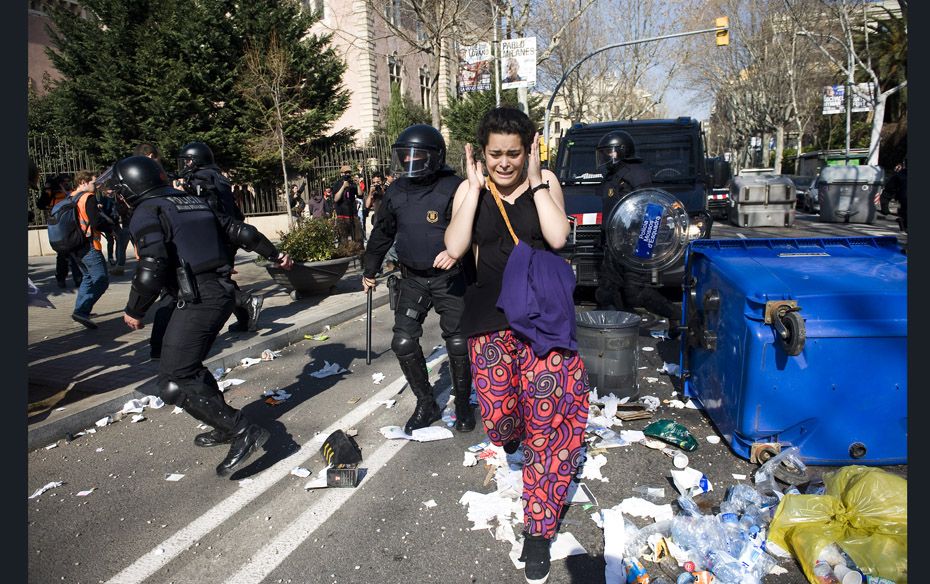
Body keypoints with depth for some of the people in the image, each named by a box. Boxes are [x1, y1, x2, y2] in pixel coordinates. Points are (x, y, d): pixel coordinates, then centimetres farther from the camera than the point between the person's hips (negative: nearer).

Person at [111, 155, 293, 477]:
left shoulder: (146, 212, -4)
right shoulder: (194, 202, 18)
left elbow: (152, 266, -17)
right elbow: (240, 231, 20)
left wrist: (134, 311, -5)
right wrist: (275, 254, 32)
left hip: (197, 301, -9)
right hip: (223, 293, 9)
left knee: (174, 383, -5)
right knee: (188, 365, 24)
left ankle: (244, 431, -12)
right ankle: (226, 425, 29)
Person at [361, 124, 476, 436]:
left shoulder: (453, 188, -13)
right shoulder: (396, 191, 5)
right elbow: (382, 233, 16)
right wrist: (369, 270, 23)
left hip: (449, 278, -4)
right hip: (412, 279, 5)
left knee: (457, 344, 1)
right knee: (403, 342, -2)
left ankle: (463, 405, 23)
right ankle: (426, 404, 16)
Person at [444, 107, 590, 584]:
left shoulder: (546, 182, 2)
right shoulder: (470, 189, 4)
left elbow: (557, 238, -15)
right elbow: (455, 248, -12)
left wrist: (536, 180, -11)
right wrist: (477, 187, -10)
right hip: (490, 317, 1)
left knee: (547, 420, -5)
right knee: (498, 420, 1)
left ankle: (538, 528, 14)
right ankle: (514, 431, 43)